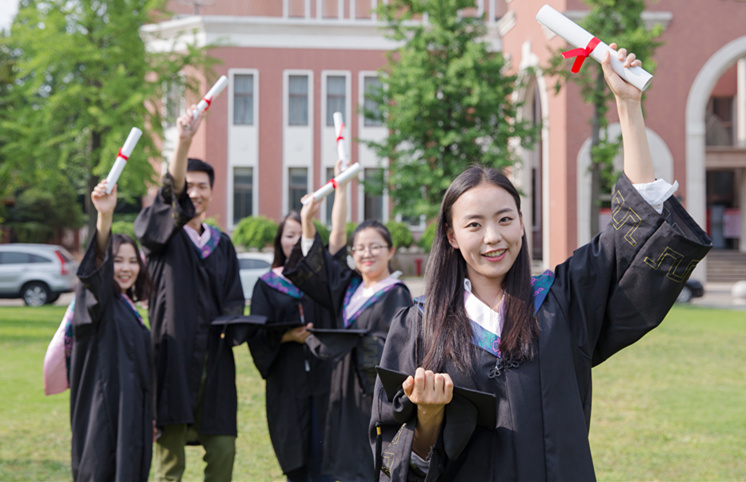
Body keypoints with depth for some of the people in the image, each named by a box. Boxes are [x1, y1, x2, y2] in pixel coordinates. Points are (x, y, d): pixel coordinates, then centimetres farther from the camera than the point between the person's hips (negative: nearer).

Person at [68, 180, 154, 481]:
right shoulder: (97, 299, -7)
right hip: (104, 410, -8)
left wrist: (149, 418, 23)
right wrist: (104, 216, -46)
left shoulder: (129, 309, 16)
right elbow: (97, 266, -29)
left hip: (131, 414, 8)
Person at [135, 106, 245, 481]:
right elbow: (172, 191, -17)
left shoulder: (222, 244, 18)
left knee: (223, 450, 2)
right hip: (174, 351, -4)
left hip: (214, 357, 4)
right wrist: (183, 142, -34)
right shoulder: (161, 233, 3)